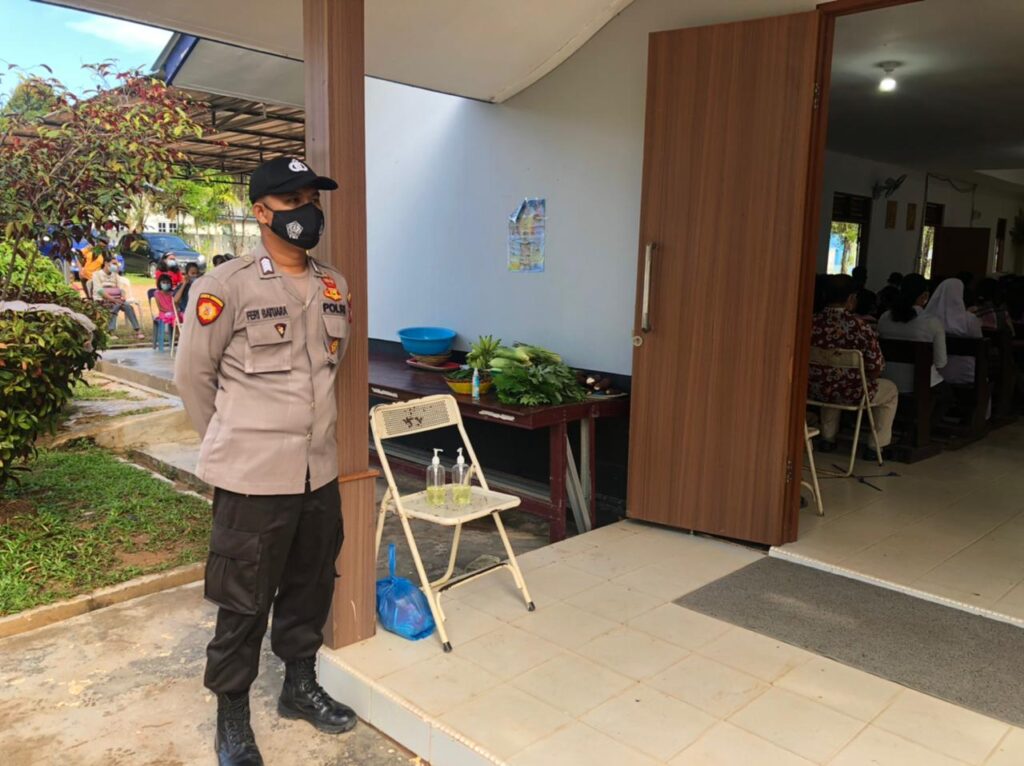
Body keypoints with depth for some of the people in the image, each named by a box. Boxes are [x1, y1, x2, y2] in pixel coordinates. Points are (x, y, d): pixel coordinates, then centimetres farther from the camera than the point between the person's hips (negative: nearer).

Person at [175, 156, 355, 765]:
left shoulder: (334, 287, 6)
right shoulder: (226, 288, -12)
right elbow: (193, 376, -3)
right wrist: (233, 443, 7)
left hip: (320, 472, 6)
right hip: (253, 478, -5)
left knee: (311, 587, 19)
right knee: (244, 603, 7)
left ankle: (300, 685, 41)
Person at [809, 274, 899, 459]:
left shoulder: (812, 322, -8)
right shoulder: (860, 327, -17)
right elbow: (876, 367, -13)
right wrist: (867, 377, 10)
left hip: (815, 391, 4)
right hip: (851, 393, -4)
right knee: (891, 390, 26)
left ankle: (828, 438, 40)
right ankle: (876, 447, 26)